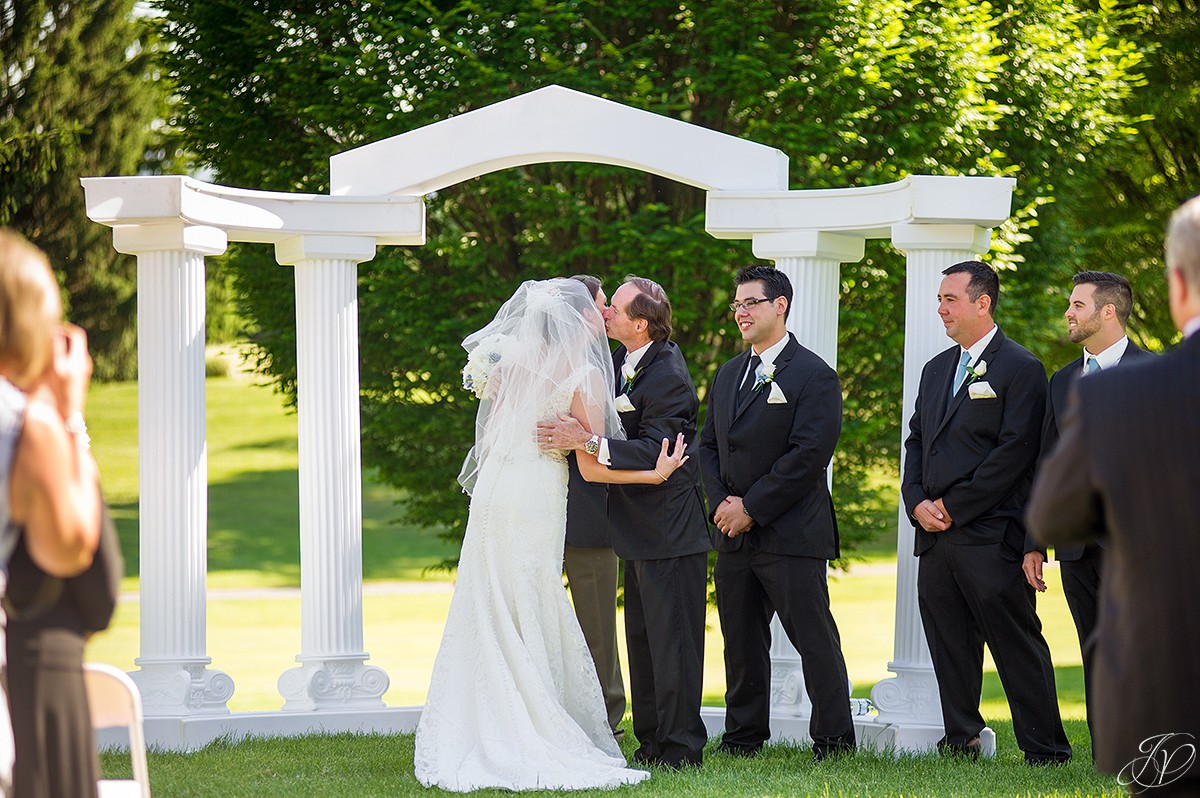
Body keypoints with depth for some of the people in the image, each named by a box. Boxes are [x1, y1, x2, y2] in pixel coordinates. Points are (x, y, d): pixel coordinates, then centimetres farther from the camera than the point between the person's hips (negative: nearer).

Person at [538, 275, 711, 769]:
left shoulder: (668, 379, -21)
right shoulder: (624, 359, 7)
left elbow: (655, 454, -27)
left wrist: (587, 440, -34)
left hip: (669, 530, -10)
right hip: (641, 530, 10)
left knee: (671, 640, -5)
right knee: (642, 637, 14)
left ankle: (681, 748, 1)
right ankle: (651, 741, 22)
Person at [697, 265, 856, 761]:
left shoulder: (812, 376, -7)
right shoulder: (728, 374, 17)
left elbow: (808, 455, -15)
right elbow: (709, 445, 17)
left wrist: (751, 508, -15)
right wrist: (720, 503, -1)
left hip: (792, 534, -7)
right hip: (735, 535, 7)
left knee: (815, 641, -4)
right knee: (741, 641, 12)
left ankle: (834, 740, 0)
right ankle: (744, 735, 20)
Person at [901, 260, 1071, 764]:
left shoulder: (1021, 369, -6)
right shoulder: (937, 369, 19)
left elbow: (1014, 453, -13)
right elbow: (916, 440, 19)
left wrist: (953, 507, -14)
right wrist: (917, 503, 0)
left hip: (989, 535, -7)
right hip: (935, 538, 7)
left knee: (1017, 646, -5)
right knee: (950, 648, 10)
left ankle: (1045, 753, -2)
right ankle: (961, 742, 18)